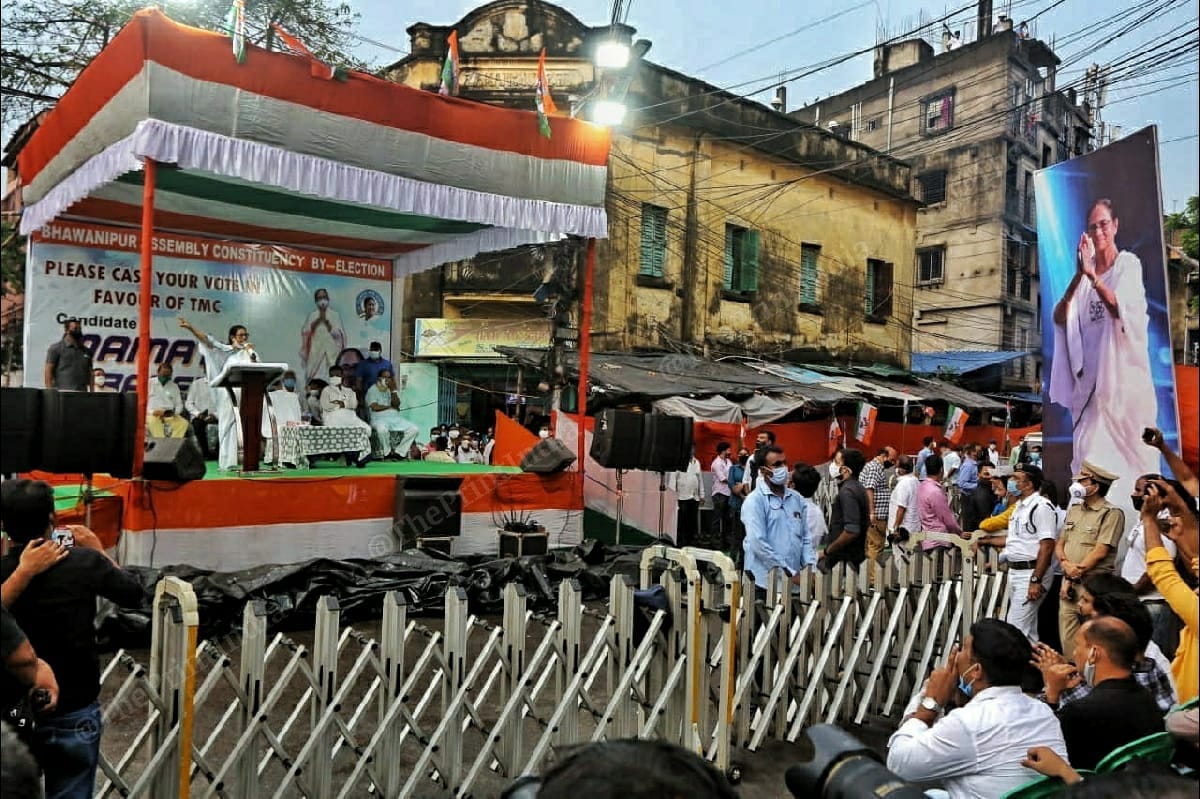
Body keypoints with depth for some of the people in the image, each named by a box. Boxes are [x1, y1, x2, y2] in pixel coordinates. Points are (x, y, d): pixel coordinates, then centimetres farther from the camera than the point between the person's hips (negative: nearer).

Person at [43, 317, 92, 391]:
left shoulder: (86, 351, 18)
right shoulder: (56, 348, 4)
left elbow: (90, 374, 19)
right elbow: (48, 371, -2)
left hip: (82, 394, 5)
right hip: (62, 392, -4)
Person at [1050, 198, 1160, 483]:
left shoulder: (1129, 263, -2)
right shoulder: (1084, 271, 7)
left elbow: (1120, 309, -19)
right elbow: (1059, 318, -4)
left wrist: (1092, 275, -29)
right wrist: (1078, 277, -18)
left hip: (1125, 371, -3)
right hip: (1092, 375, 3)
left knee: (1135, 453, 2)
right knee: (1085, 458, 1)